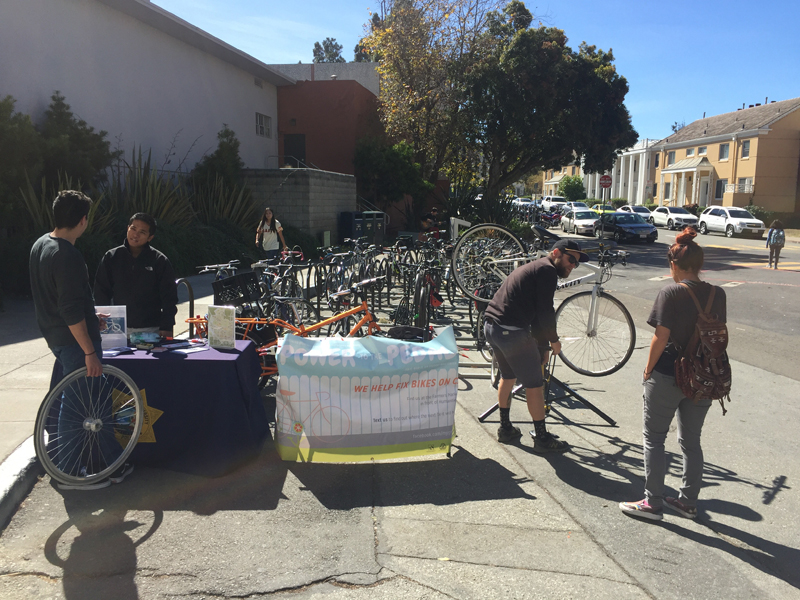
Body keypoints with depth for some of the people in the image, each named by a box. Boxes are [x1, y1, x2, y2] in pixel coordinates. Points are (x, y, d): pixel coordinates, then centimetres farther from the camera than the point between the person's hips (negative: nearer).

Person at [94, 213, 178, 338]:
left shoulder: (160, 261, 0)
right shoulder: (111, 257, 6)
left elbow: (169, 298, 1)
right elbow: (101, 293, 11)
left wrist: (166, 328, -6)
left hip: (151, 329, -2)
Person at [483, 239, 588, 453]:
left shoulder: (535, 268, 23)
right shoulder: (547, 270, -8)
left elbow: (536, 311, 24)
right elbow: (545, 311, -13)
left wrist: (543, 346, 24)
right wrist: (554, 340, 2)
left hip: (492, 327, 10)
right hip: (512, 331, -10)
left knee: (508, 376, 26)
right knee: (534, 384, 3)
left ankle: (505, 428, 37)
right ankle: (542, 438, 13)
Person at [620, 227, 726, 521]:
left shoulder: (671, 293, -15)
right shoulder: (717, 294, 1)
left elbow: (661, 337, -17)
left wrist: (648, 370, -4)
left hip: (667, 377, -6)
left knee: (653, 439, 8)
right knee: (691, 441, 18)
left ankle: (653, 503, 11)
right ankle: (688, 502, 27)